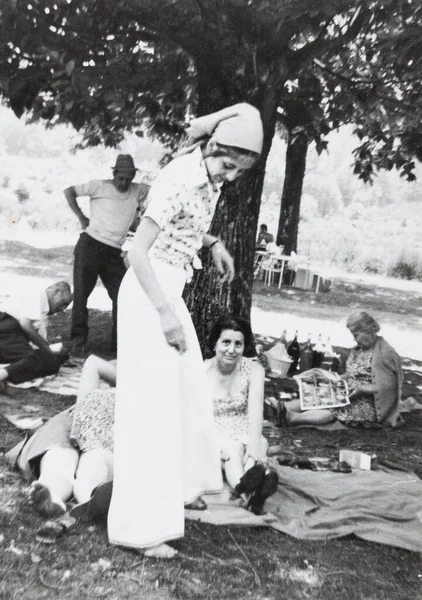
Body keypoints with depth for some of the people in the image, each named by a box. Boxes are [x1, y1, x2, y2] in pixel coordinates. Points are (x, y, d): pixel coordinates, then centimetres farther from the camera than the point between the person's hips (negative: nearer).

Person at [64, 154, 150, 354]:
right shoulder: (100, 186, -5)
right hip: (91, 246, -4)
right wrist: (81, 218, -5)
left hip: (114, 252, 4)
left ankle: (119, 341, 11)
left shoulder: (139, 191, 5)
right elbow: (69, 191, -1)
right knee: (81, 293, -3)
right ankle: (78, 339, 5)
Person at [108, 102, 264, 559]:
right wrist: (165, 313, -28)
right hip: (148, 293, -9)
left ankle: (180, 485, 35)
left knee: (189, 390, 17)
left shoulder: (209, 177, 4)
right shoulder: (179, 181, -23)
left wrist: (214, 243, 10)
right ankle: (139, 526, 2)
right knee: (151, 401, -7)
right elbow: (137, 251, -25)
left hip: (171, 290, 9)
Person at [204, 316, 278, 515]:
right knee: (233, 450, -33)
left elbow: (255, 410, -19)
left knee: (254, 452, -32)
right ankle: (251, 493, -63)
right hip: (213, 437, -1)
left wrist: (254, 445, -35)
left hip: (245, 436, 2)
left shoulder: (254, 370, -6)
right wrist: (218, 444, -33)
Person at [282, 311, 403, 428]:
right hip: (350, 395, 8)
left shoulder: (384, 353, -13)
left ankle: (292, 417, -48)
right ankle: (283, 409, -35)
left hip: (369, 403, -8)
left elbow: (386, 387, -16)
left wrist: (361, 390, -23)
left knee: (333, 410, -29)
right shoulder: (358, 349, 12)